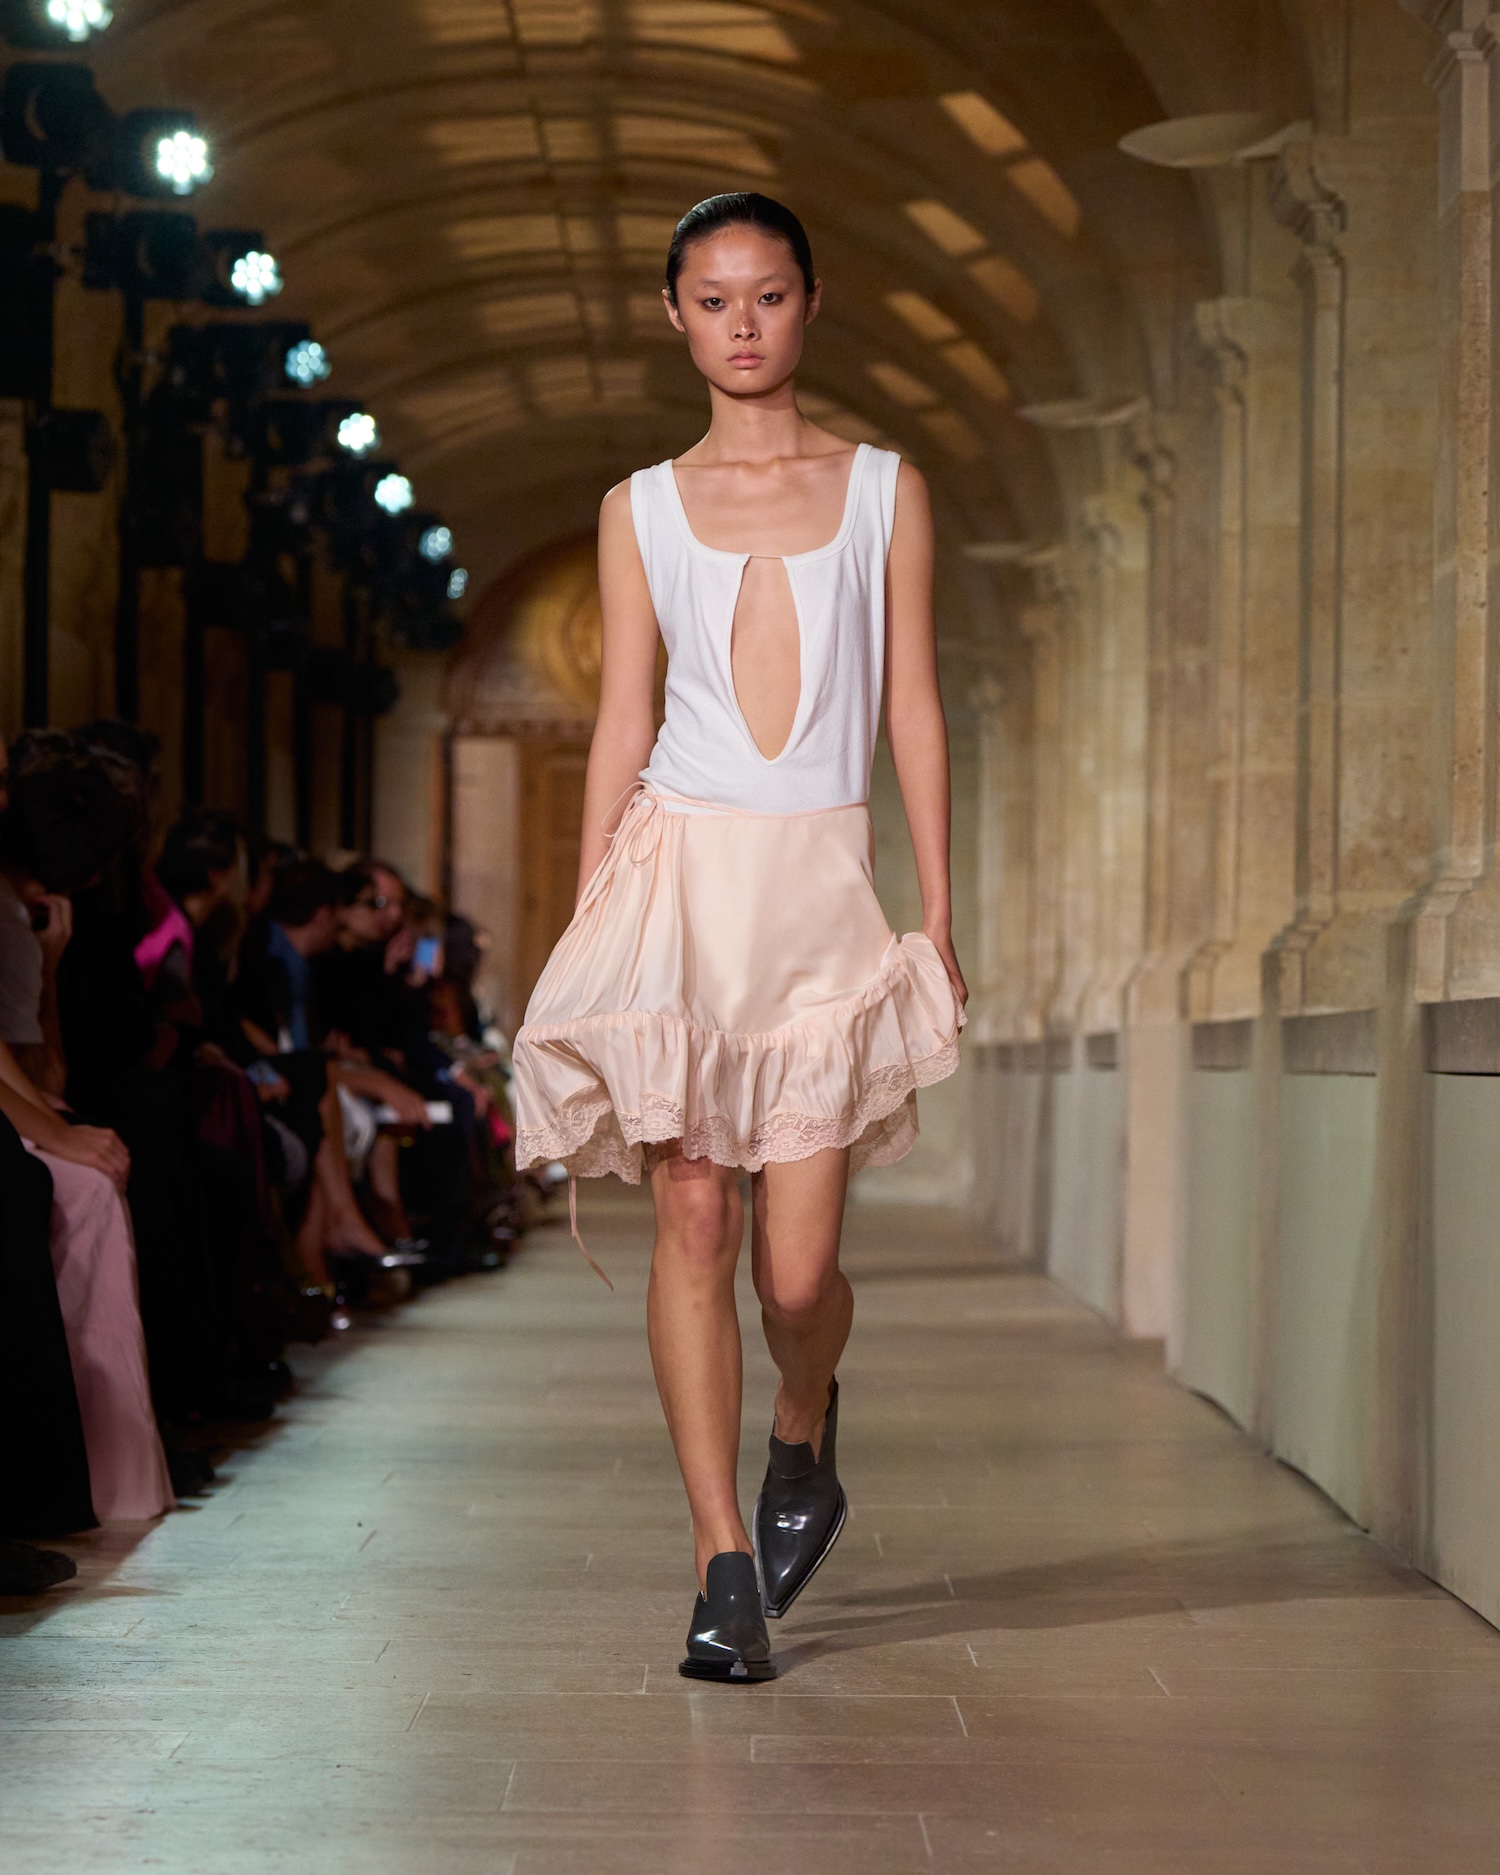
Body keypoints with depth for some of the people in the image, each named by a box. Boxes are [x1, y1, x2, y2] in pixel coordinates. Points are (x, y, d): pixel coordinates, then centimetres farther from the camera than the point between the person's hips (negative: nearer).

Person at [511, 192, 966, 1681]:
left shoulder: (885, 491, 10)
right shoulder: (641, 509, 11)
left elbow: (914, 712, 9)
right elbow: (622, 723, 10)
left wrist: (939, 913, 3)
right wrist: (587, 929, 4)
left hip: (821, 884, 0)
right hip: (679, 866, 1)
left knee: (798, 1265, -6)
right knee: (694, 1216, -6)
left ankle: (803, 1441, 28)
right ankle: (724, 1565, 1)